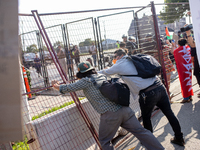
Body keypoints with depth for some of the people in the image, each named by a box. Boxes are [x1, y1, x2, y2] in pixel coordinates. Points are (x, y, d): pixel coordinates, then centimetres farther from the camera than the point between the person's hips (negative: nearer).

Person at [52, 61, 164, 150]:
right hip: (124, 109, 6)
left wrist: (58, 86, 25)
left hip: (109, 114, -6)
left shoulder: (86, 81, 1)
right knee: (140, 131, 11)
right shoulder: (102, 76, 19)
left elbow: (69, 88, 5)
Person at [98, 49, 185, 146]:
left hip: (148, 94, -6)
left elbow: (105, 73, 15)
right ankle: (179, 138, 29)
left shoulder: (119, 65, 2)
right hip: (160, 86, 6)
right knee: (169, 113, 15)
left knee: (146, 118, 17)